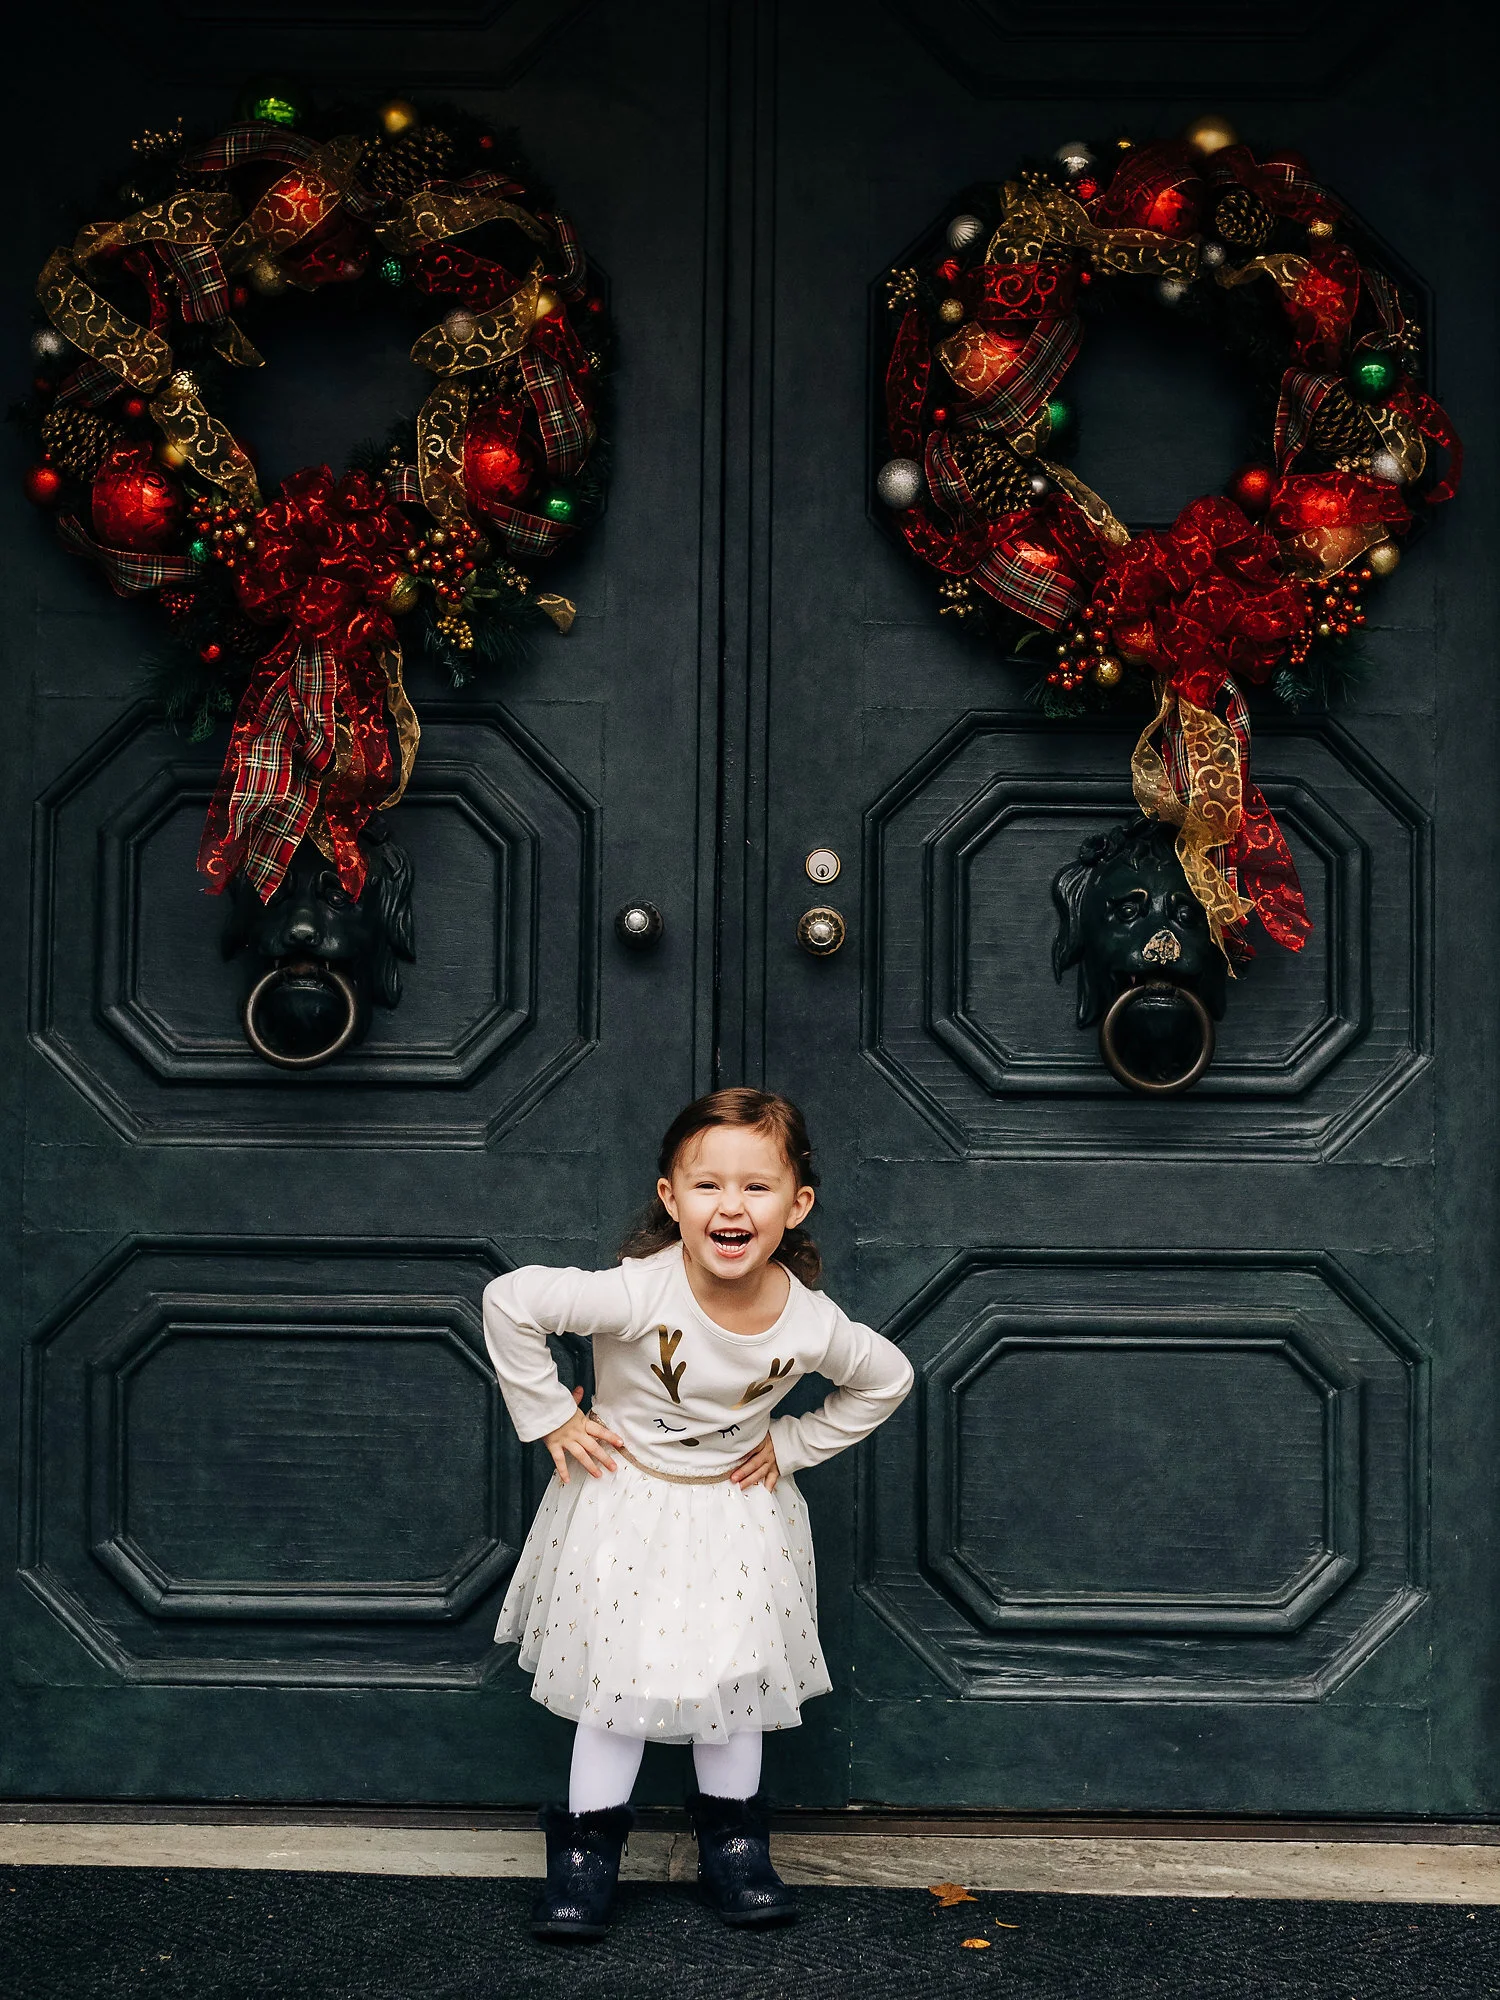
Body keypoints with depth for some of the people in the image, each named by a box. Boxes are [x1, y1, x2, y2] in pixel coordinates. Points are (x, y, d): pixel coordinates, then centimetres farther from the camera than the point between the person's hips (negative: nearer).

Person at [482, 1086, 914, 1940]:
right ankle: (587, 1848, 19)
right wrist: (549, 1417, -18)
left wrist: (793, 1443, -2)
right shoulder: (640, 1294, -30)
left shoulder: (813, 1324, -19)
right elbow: (511, 1302, -25)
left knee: (739, 1672, 9)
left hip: (737, 1510, 3)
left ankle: (734, 1835, 29)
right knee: (619, 1676, 2)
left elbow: (888, 1379, 2)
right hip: (625, 1506, -2)